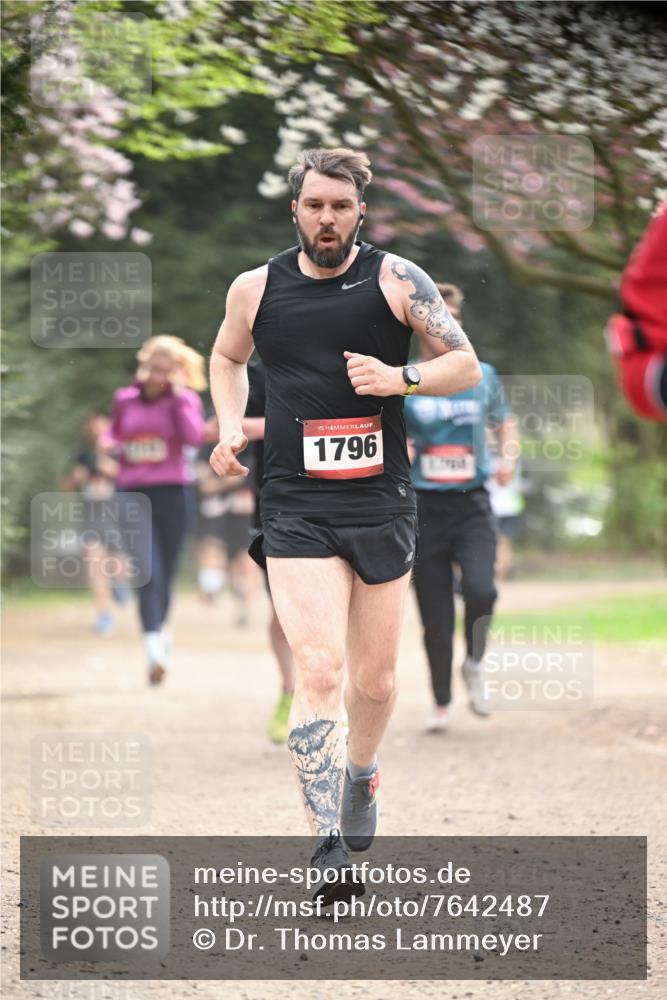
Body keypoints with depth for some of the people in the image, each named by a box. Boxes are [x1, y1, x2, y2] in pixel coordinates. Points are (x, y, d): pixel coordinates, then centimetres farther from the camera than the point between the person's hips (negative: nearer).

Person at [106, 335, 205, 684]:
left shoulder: (184, 400, 4)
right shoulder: (125, 400, 10)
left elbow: (194, 436, -14)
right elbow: (115, 436, 24)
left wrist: (179, 396, -12)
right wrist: (108, 444, 2)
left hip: (171, 494, 0)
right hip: (133, 494, 0)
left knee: (165, 576, 8)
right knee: (148, 573, -17)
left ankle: (161, 630, 35)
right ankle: (155, 651, -25)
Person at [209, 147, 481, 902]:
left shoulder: (396, 279, -1)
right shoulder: (255, 289, 4)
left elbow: (466, 366, 2)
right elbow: (227, 358, 24)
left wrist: (401, 378, -16)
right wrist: (230, 427, 7)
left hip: (382, 504, 1)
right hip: (295, 508, -1)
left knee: (375, 681, 12)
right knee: (318, 670, -17)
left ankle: (361, 772, 44)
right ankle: (328, 847, -20)